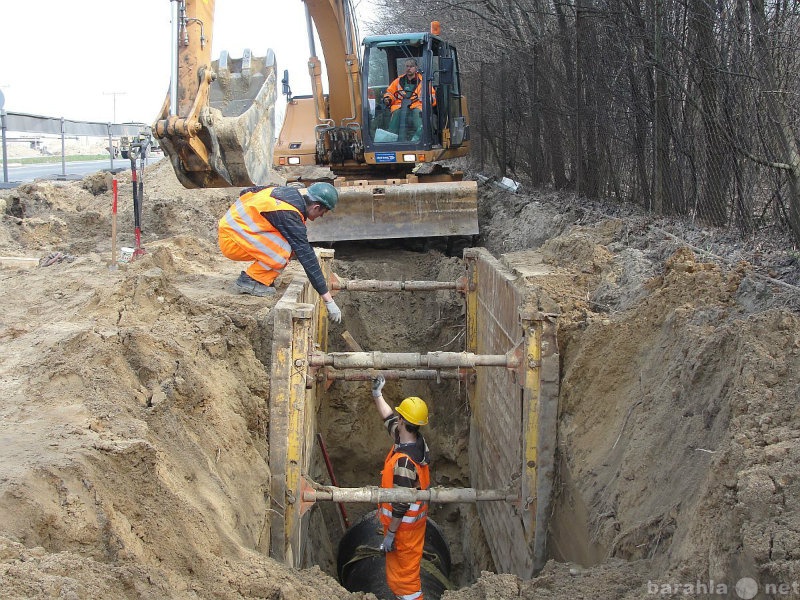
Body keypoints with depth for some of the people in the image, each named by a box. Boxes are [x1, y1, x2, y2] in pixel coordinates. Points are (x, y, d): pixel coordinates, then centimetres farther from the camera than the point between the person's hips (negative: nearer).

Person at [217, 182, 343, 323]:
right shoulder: (289, 215, -25)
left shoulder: (289, 191, 2)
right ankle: (248, 281, -9)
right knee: (283, 250, -27)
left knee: (295, 241, 1)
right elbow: (306, 256, -24)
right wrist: (328, 300, -22)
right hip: (231, 239, -10)